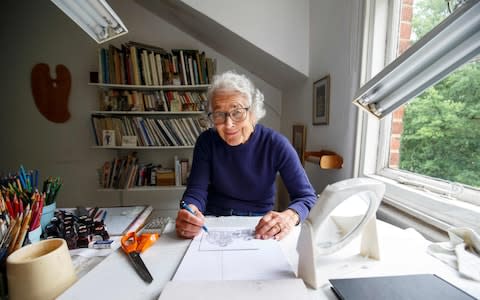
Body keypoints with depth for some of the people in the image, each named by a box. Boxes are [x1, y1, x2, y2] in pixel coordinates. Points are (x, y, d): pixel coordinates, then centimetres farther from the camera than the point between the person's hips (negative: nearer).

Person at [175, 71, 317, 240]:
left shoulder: (276, 144, -13)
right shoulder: (207, 141, -7)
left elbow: (307, 197, -13)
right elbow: (196, 192, -11)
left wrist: (290, 216, -35)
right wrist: (189, 213, -34)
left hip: (259, 226, -1)